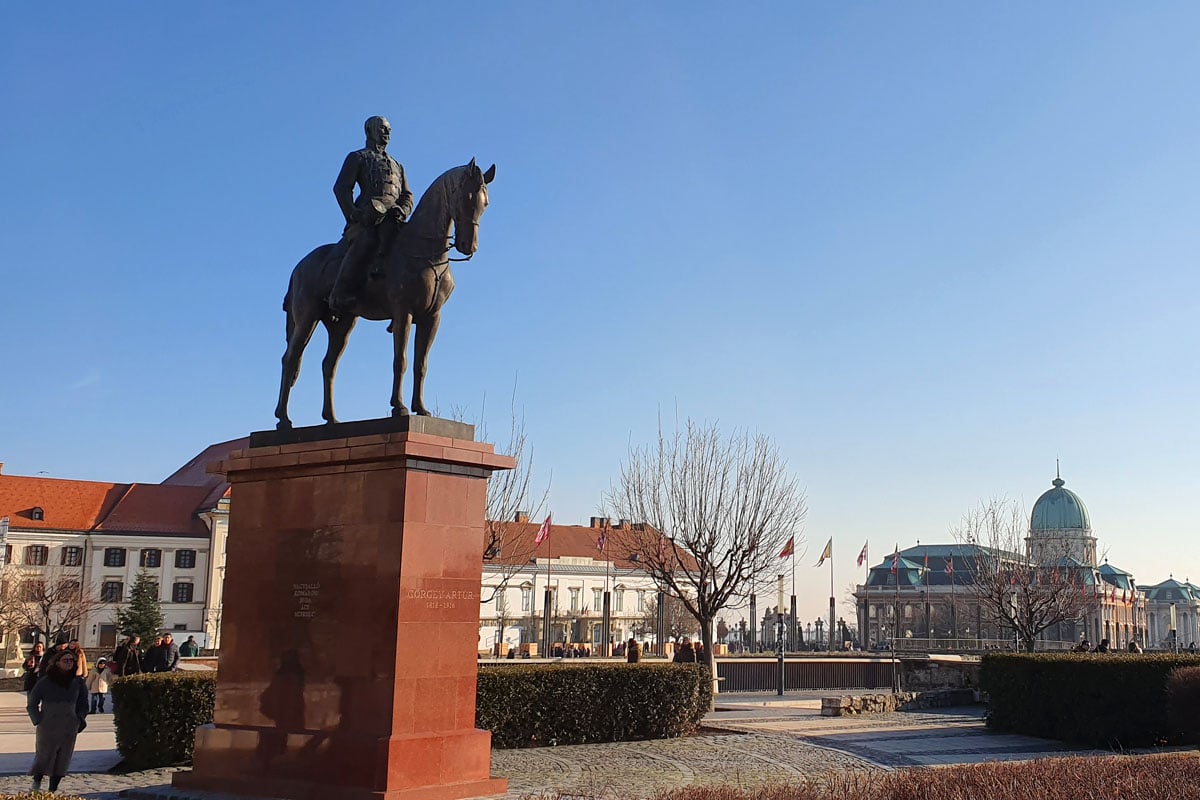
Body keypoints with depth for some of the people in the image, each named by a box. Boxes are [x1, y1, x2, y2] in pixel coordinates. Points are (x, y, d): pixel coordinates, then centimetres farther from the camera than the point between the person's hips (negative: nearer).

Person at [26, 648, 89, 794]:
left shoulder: (77, 682, 7)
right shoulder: (45, 682, -2)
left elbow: (83, 704, 18)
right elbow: (32, 704, 7)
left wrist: (80, 720, 7)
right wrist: (38, 720, -1)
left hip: (69, 729, 3)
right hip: (48, 728, -3)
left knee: (62, 760, 2)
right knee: (44, 757, -6)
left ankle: (53, 790, 9)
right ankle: (36, 783, 15)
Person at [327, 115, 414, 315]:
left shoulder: (396, 165, 37)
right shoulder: (358, 158, 20)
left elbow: (407, 195, 27)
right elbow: (341, 188, 6)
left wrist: (402, 210, 1)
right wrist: (353, 215, -11)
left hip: (392, 218, 6)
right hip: (368, 214, -5)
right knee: (364, 243, -34)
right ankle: (339, 300, -35)